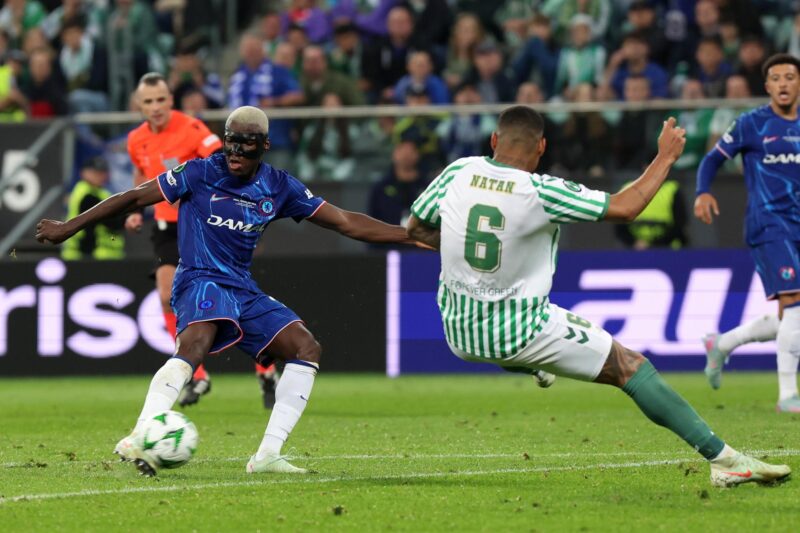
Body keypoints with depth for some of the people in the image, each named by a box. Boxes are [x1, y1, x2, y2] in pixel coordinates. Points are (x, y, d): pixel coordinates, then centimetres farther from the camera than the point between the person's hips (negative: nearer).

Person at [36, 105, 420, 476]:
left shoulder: (279, 187, 6)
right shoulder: (201, 173, -5)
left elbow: (347, 223, 10)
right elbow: (135, 198, -1)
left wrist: (412, 235, 5)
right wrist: (69, 227, -1)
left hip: (243, 289, 6)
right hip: (200, 281, -6)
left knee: (306, 348, -7)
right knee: (196, 344, -35)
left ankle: (268, 454, -8)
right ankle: (138, 441, -47)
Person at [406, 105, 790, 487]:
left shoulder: (458, 173, -6)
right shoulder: (541, 193, -18)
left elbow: (416, 230, 7)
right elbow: (625, 208, -16)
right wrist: (666, 157, -4)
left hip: (459, 334, 5)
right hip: (520, 335, -5)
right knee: (630, 367, 1)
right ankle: (723, 459, -5)